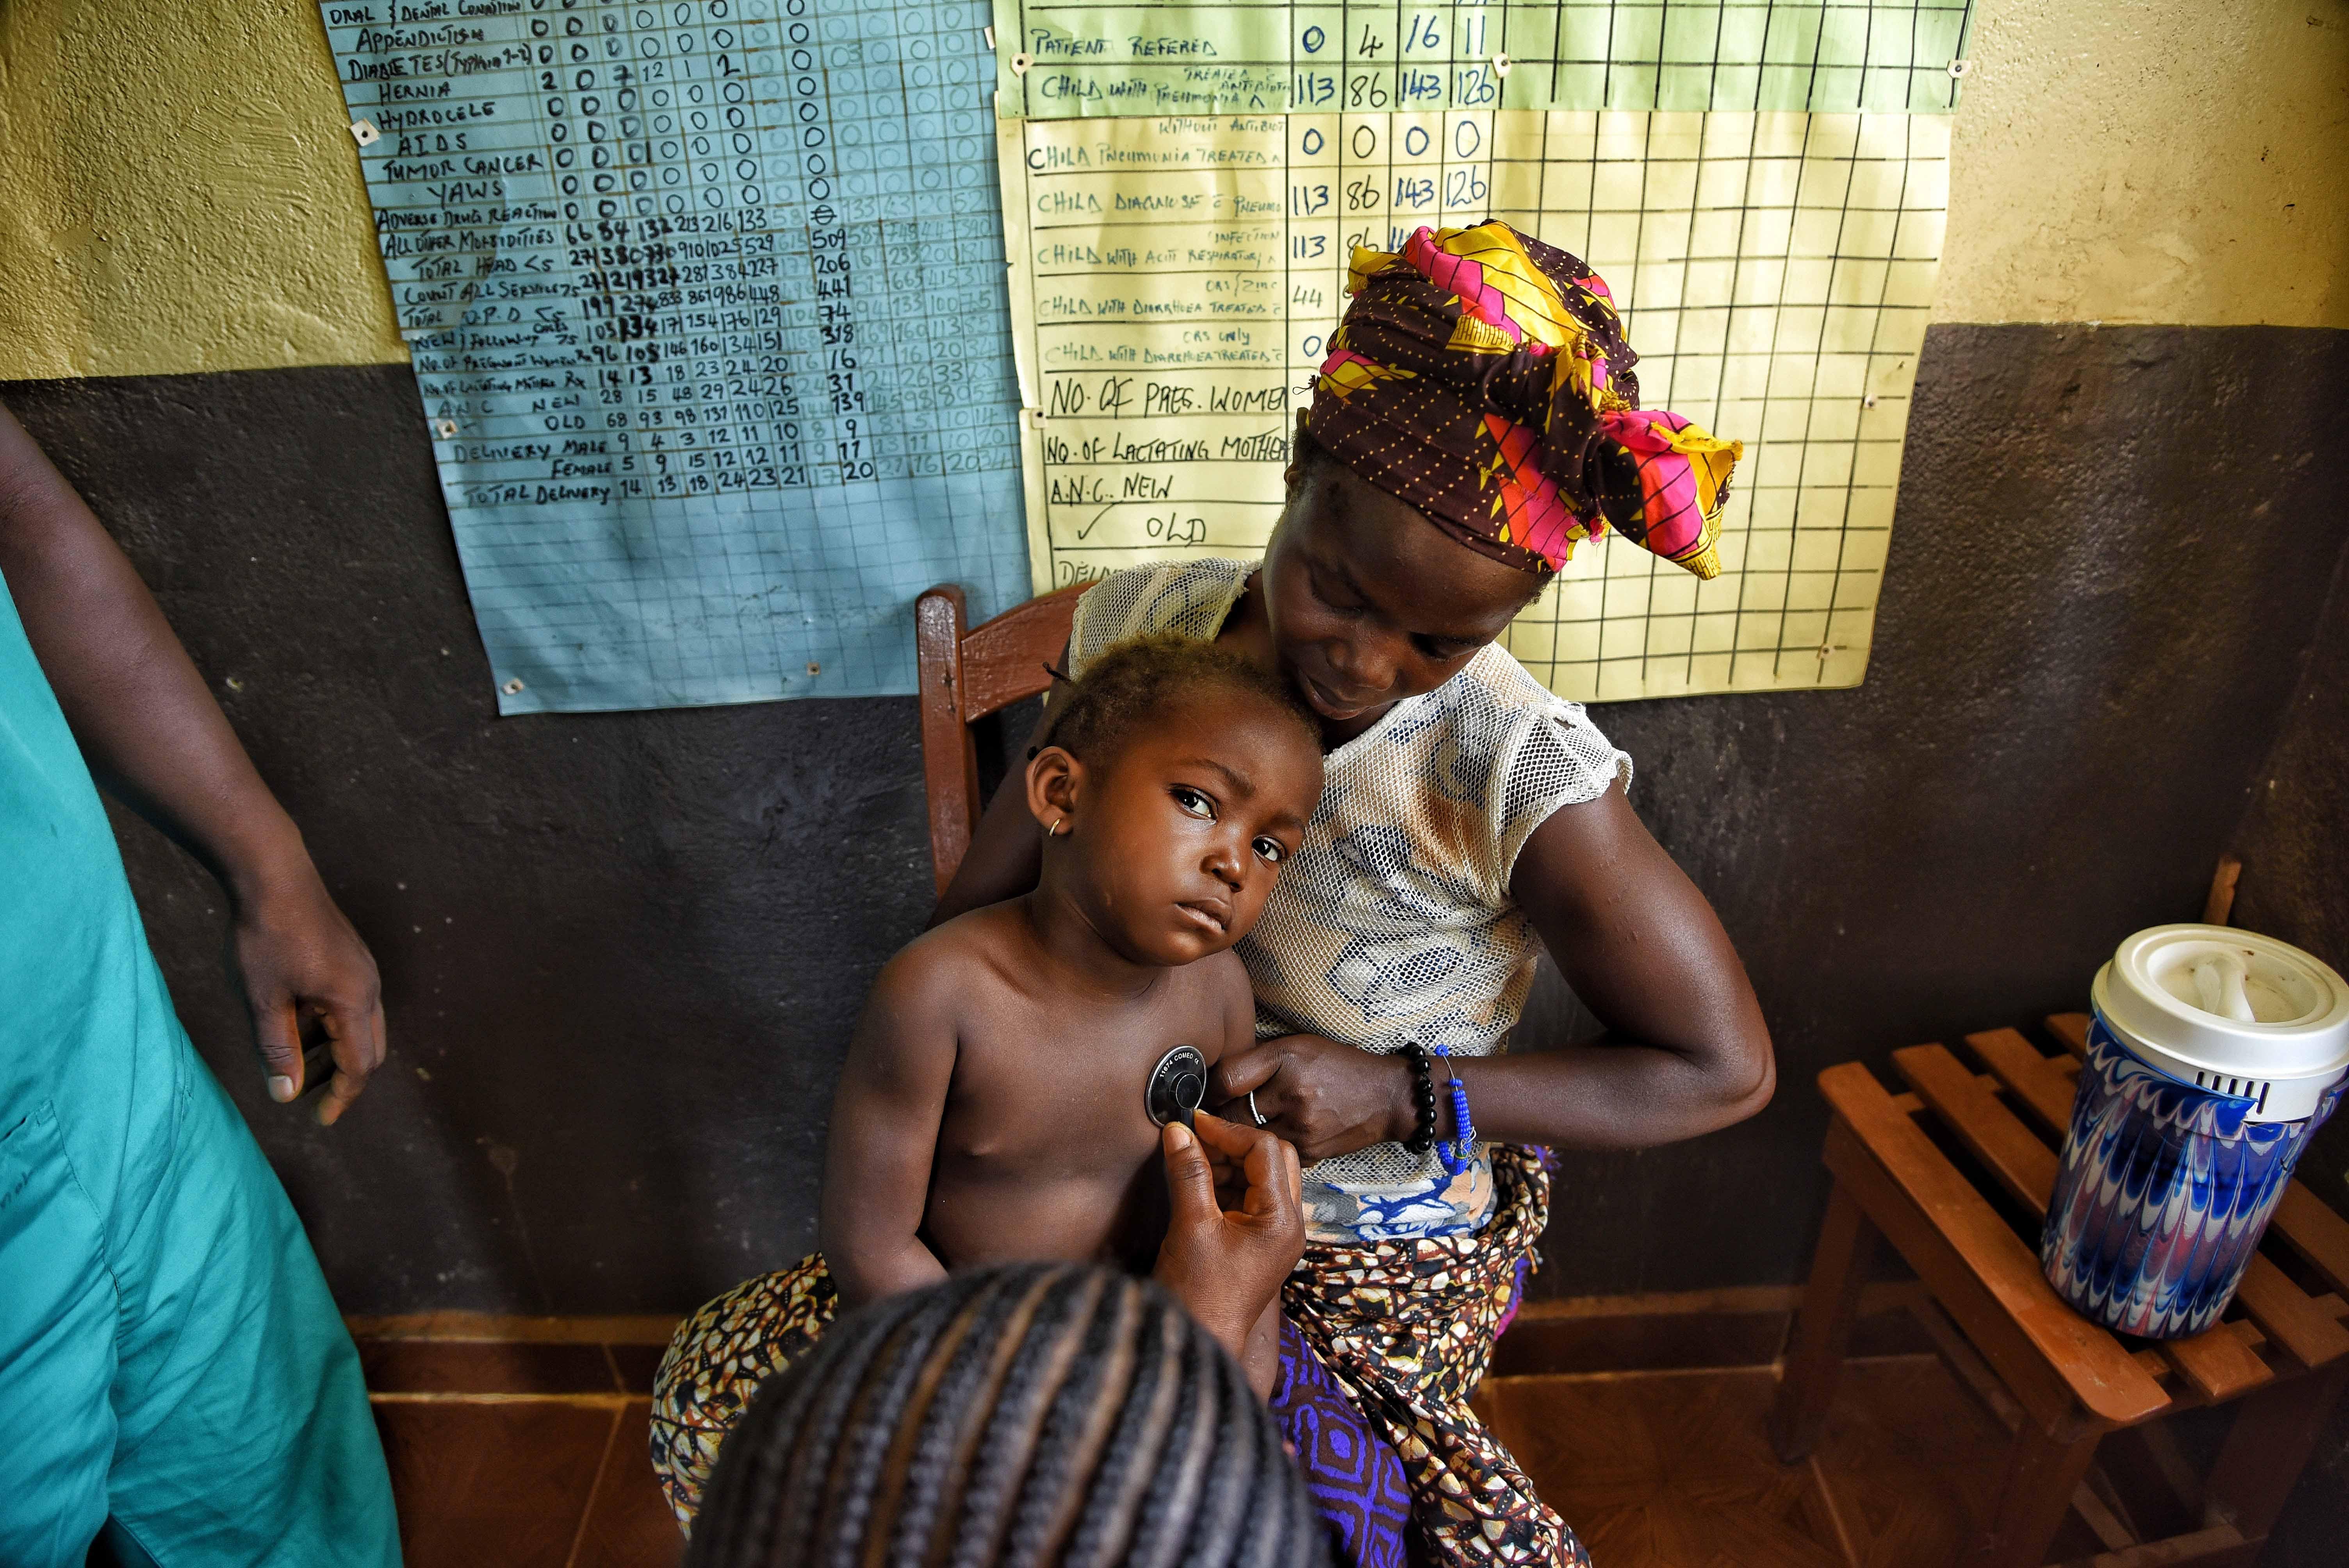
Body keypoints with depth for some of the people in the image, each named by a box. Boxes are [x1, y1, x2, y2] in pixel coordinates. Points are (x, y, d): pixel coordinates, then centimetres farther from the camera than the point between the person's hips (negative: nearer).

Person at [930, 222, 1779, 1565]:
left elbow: (1724, 1070, -14)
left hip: (1384, 1260, -3)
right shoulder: (1142, 632, -13)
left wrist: (1407, 1096, -23)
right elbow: (982, 900, -1)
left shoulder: (1523, 779, -27)